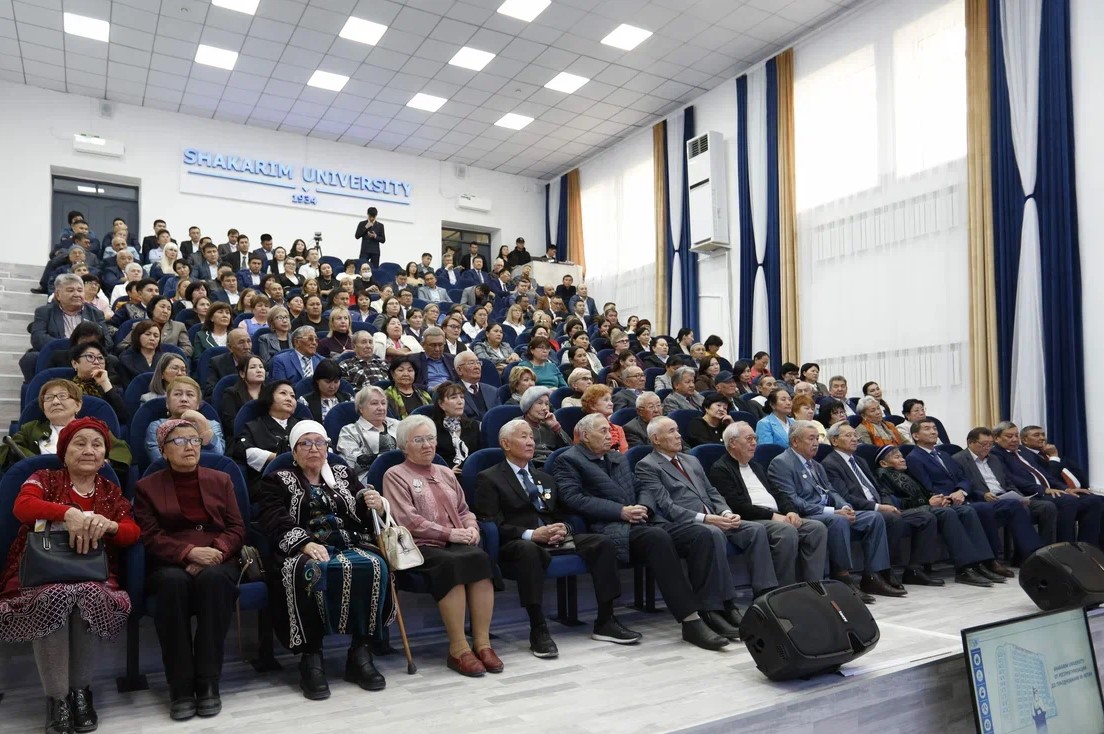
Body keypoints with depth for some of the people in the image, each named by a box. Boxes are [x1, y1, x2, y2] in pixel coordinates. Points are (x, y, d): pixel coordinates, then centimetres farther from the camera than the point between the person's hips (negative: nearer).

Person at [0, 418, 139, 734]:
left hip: (92, 578, 1)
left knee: (90, 596, -34)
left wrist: (107, 524, -22)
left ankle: (81, 690, -16)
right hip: (39, 575, -1)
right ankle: (56, 697, -23)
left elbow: (133, 533, 1)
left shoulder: (112, 491, 15)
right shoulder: (44, 479, 10)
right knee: (56, 596, -36)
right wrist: (68, 513, -31)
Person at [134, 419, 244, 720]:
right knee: (173, 582, -37)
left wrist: (215, 552, -14)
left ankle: (209, 682, -29)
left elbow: (236, 528, 7)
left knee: (213, 578, -36)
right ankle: (180, 686, -28)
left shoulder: (221, 480, 15)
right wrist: (190, 552, -19)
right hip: (170, 564, 0)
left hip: (217, 561, 1)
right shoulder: (147, 486, 10)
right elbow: (151, 537, -2)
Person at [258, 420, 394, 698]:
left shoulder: (344, 474, 23)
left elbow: (363, 519, 21)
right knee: (312, 571, -38)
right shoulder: (278, 481, 15)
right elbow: (275, 523, -3)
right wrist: (306, 543, -22)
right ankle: (311, 656, -28)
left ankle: (361, 653, -25)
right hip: (304, 551, -2)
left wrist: (376, 507, -5)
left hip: (351, 547, 3)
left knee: (374, 566, -31)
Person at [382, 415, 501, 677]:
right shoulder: (395, 476, 7)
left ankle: (482, 643, -27)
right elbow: (407, 520, -6)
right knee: (451, 562, -36)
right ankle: (458, 649, -28)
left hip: (457, 543, 5)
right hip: (420, 547, -5)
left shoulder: (445, 473, 26)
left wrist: (471, 527, 4)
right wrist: (449, 533, -12)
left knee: (480, 557, -29)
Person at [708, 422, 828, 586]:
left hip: (777, 518, 8)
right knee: (787, 531, -33)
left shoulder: (757, 466, 27)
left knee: (817, 527, -13)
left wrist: (791, 511, -1)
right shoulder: (720, 469, -1)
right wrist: (771, 515, -15)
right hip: (751, 522, -8)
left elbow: (778, 493, 21)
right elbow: (737, 505, -13)